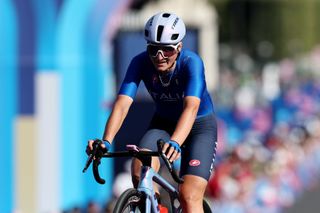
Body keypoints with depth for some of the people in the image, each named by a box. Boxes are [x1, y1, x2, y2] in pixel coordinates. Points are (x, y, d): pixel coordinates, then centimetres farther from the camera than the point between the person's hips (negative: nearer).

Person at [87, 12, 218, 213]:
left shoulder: (191, 62, -30)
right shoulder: (140, 62, -22)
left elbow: (191, 107, -44)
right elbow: (122, 104, -31)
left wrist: (175, 142, -62)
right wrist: (106, 141, -47)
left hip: (200, 124, -3)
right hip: (164, 122, 3)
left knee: (189, 196, -18)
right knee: (139, 169, -26)